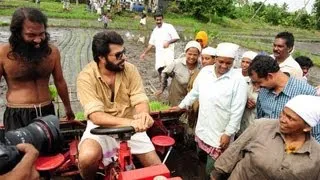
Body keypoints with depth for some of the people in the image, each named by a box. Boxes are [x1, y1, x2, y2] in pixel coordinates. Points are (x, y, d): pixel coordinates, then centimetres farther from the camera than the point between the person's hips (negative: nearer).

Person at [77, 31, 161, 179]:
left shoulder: (130, 69, -9)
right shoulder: (86, 77, -19)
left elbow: (140, 100, -12)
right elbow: (96, 116, -27)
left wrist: (143, 114, -37)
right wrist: (128, 122, -42)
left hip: (130, 127, 3)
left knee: (156, 167, -4)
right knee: (87, 157, -31)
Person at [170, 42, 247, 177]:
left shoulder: (238, 81, -17)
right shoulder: (205, 71, -2)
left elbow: (237, 111, -15)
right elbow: (194, 92, 13)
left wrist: (228, 133, -13)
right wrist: (181, 106, 18)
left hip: (220, 135, -5)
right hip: (201, 130, 5)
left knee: (211, 170, 8)